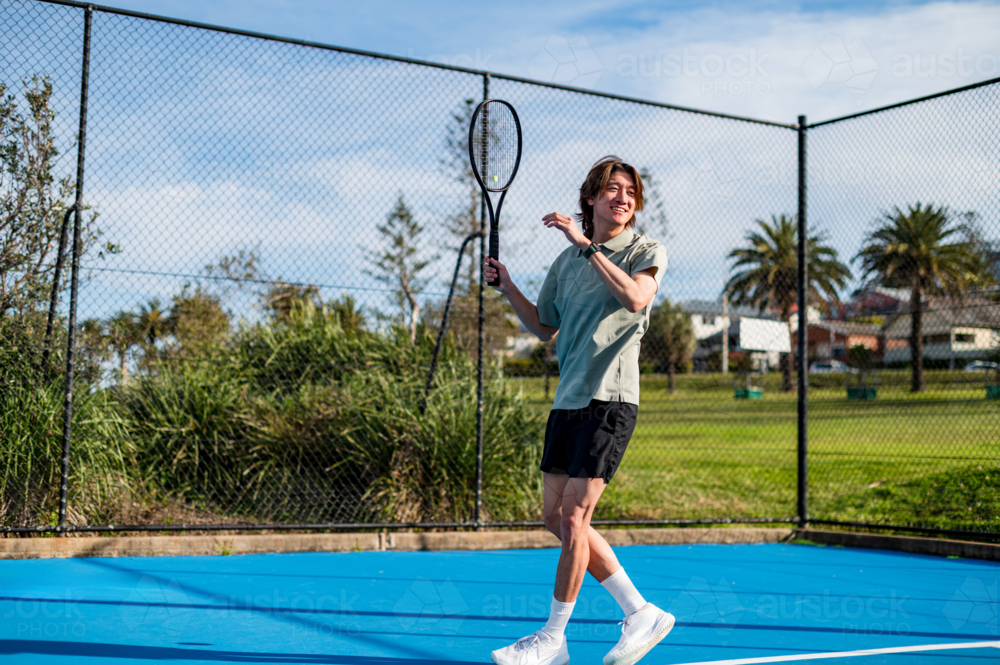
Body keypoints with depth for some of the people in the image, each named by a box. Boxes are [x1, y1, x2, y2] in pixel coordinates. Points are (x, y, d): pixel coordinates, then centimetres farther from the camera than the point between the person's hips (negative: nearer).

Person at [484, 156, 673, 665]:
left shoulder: (647, 252, -1)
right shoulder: (566, 261, 15)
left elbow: (635, 298, -23)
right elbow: (544, 328, 23)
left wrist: (586, 244, -21)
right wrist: (506, 287, 11)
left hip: (609, 400, -7)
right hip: (567, 401, 7)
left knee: (573, 516, -8)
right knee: (557, 518, 7)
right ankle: (641, 613, 17)